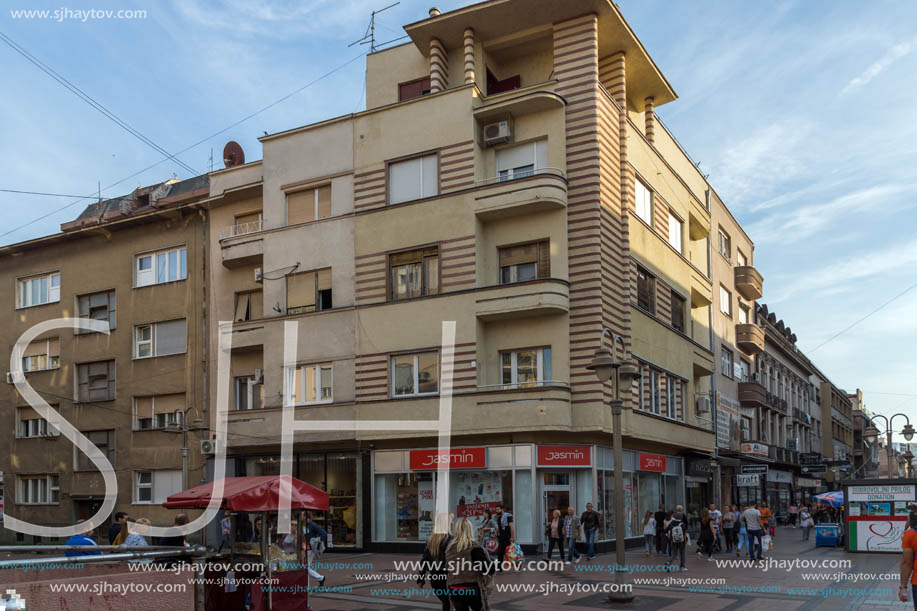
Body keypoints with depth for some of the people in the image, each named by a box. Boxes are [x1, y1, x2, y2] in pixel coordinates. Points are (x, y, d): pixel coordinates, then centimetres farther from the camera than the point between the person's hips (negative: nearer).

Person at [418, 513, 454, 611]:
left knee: (446, 603, 20)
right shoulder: (449, 540, -13)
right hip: (445, 577, -7)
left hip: (434, 577, 7)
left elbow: (424, 560, 8)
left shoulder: (430, 540, 7)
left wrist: (421, 578, 12)